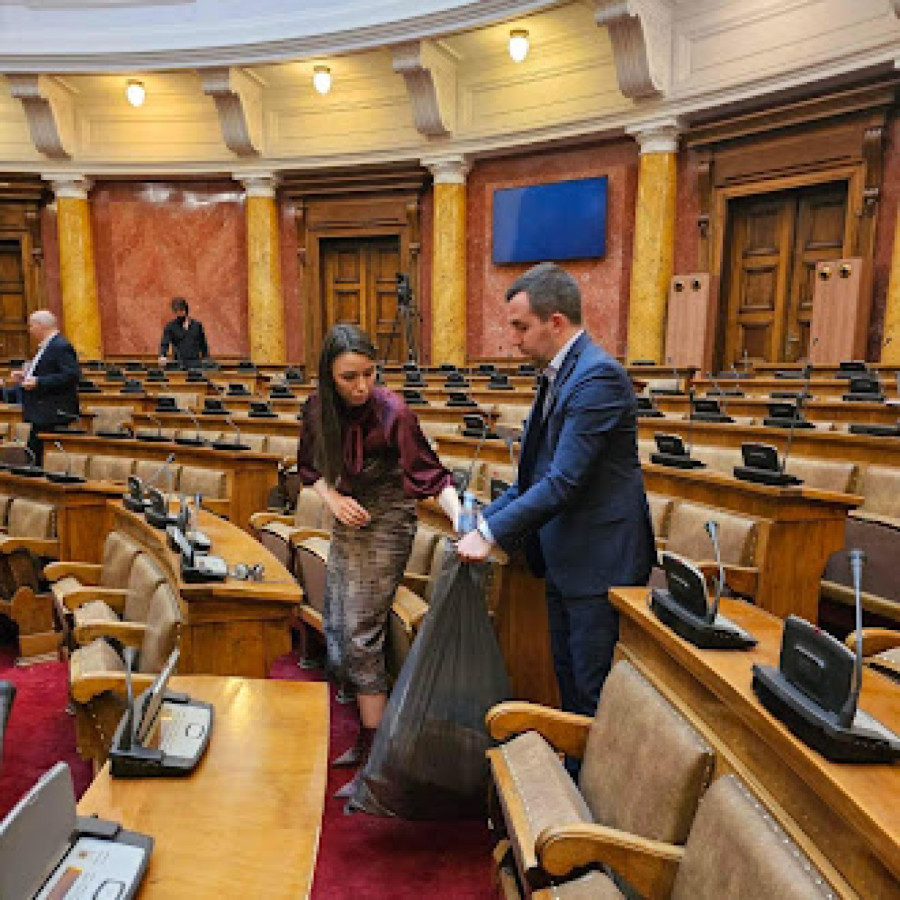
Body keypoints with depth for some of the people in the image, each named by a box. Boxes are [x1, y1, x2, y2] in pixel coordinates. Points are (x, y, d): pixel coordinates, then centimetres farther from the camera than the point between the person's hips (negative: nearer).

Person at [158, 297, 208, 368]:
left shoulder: (197, 325, 11)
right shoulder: (170, 326, 5)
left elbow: (203, 345, 14)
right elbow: (164, 343, -4)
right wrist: (162, 356, -24)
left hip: (196, 363, 1)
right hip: (179, 364, -1)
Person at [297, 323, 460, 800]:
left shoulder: (391, 413, -23)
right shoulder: (318, 408, -6)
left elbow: (431, 474, -25)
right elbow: (311, 466, 8)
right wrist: (333, 499, -11)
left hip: (385, 527, -7)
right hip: (347, 524, 7)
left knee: (359, 636, -7)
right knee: (336, 630, 13)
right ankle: (367, 735, 31)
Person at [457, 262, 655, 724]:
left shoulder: (598, 376, -22)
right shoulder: (559, 374, 9)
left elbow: (564, 482, -27)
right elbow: (536, 471, 14)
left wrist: (491, 532, -20)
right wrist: (487, 516, 5)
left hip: (600, 562, -10)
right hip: (565, 558, 10)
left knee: (595, 690, 6)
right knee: (568, 675, 23)